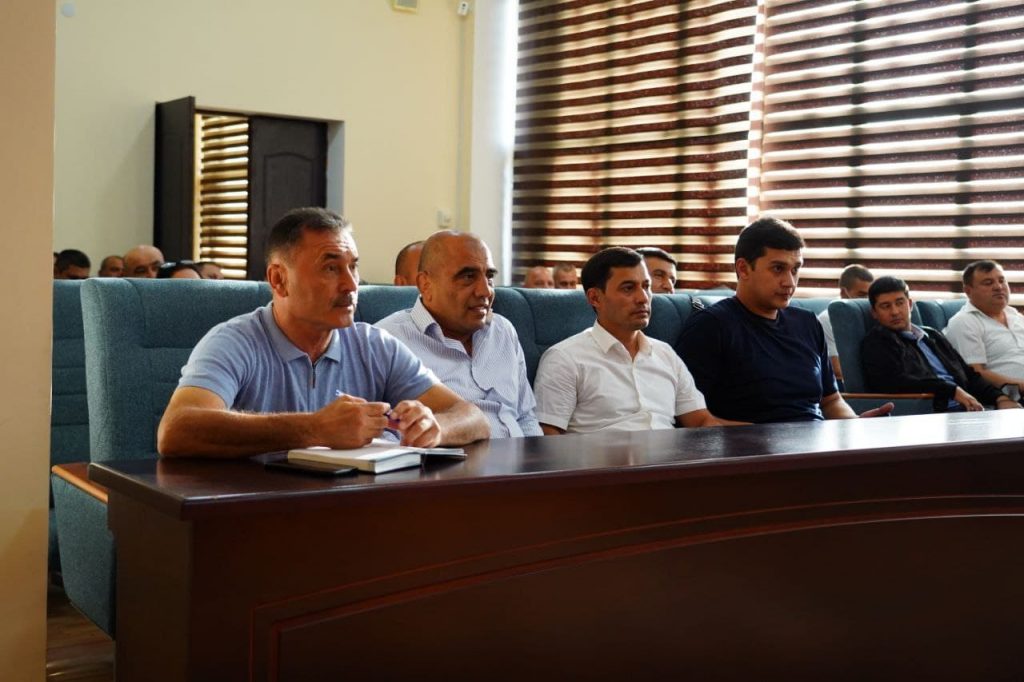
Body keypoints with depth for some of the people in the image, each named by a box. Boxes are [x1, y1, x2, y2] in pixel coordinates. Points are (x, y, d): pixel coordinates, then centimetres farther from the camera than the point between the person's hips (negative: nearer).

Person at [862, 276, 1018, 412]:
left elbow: (969, 374, 23)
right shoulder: (876, 342, 5)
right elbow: (896, 383, -10)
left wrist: (1000, 398, 5)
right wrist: (953, 391, -12)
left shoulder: (932, 336, 26)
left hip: (968, 409, 7)